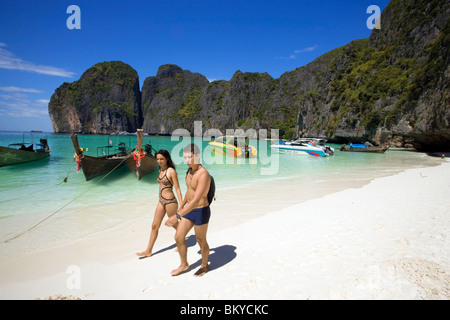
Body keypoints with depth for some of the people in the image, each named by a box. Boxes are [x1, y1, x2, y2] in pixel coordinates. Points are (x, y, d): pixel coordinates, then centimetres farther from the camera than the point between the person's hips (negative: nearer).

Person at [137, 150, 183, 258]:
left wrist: (181, 204, -18)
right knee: (154, 226, 11)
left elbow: (177, 188, -14)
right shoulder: (161, 170, 8)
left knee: (175, 225, 10)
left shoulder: (171, 171, -14)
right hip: (161, 201, 8)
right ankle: (148, 251, 21)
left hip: (170, 201, -8)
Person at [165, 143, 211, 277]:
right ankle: (183, 265, 34)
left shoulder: (204, 174, -28)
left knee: (201, 241, 13)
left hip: (201, 212, -8)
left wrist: (177, 216, -41)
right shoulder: (190, 171, 2)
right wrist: (182, 206, 27)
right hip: (189, 210, 8)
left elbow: (196, 200, -36)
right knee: (178, 237, 12)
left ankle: (205, 265, 40)